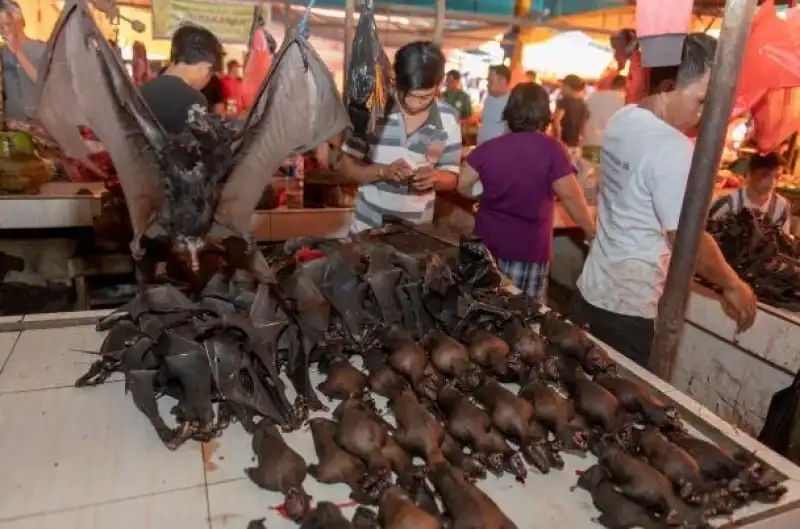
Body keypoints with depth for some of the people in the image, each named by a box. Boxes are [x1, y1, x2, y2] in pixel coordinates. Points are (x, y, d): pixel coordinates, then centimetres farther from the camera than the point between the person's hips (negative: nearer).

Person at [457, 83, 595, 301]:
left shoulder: (488, 147, -3)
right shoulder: (551, 149, -14)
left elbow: (461, 185, 0)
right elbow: (570, 196, -15)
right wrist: (594, 234, -2)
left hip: (487, 244, 4)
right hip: (529, 251, -3)